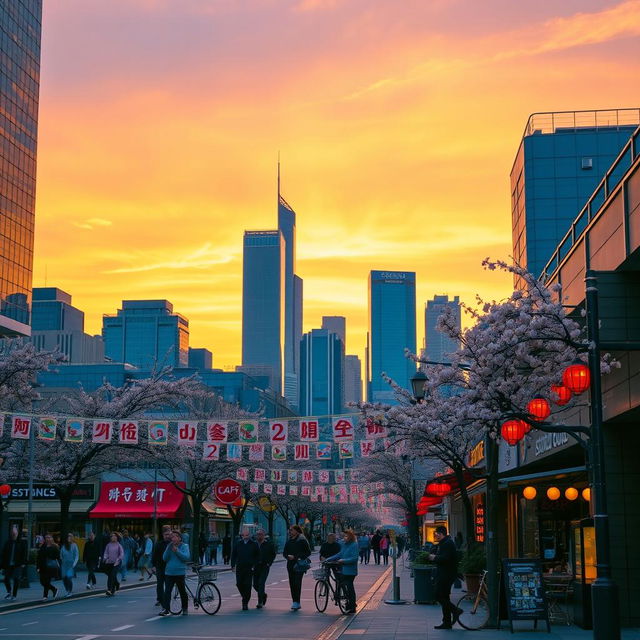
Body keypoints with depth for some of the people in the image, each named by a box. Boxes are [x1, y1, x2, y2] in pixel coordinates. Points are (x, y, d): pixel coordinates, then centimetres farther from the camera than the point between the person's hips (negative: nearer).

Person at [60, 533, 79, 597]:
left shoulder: (74, 545, -2)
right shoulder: (63, 546, 7)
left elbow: (77, 555, -2)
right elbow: (61, 555, 13)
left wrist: (74, 563, -9)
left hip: (71, 564, -4)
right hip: (64, 564, 4)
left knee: (69, 577, -12)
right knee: (64, 578, 2)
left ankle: (70, 591, 1)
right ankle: (67, 591, 20)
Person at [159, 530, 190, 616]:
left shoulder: (184, 546, 0)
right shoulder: (169, 546, 10)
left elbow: (187, 557, -13)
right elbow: (165, 558, 2)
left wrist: (177, 551, -20)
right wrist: (168, 549, -11)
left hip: (180, 573, -3)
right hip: (169, 573, 3)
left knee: (182, 592, 8)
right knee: (167, 591, -8)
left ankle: (185, 609, 24)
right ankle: (166, 610, -10)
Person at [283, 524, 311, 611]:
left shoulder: (302, 540, -4)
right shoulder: (289, 541, 14)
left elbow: (308, 552, -6)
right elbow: (284, 552, 18)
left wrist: (296, 557, -14)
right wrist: (288, 556, -6)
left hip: (299, 564, -6)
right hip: (290, 565, 6)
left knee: (297, 583, -12)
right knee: (292, 584, 4)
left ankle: (296, 602, -13)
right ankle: (295, 602, 11)